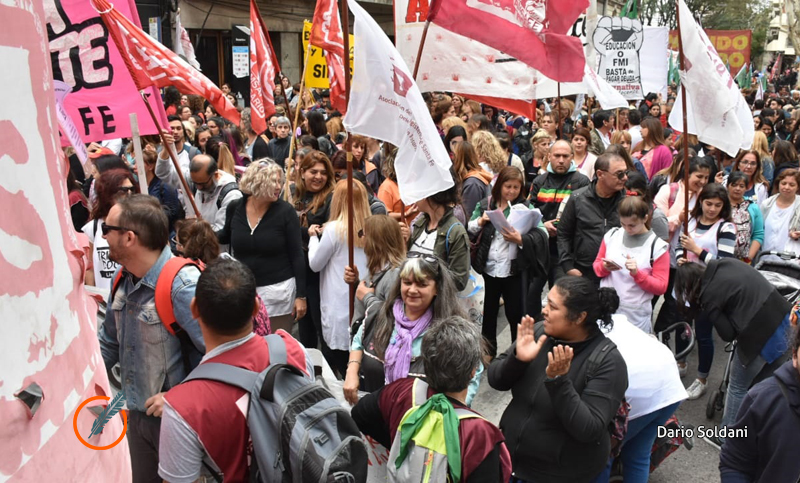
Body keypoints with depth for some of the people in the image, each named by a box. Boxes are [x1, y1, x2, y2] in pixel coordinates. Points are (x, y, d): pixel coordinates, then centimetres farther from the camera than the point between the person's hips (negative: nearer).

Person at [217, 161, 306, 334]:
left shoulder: (284, 211, -11)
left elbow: (296, 255, -7)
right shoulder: (235, 208, -3)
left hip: (277, 291, -3)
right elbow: (226, 236, 19)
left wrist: (301, 295, -8)